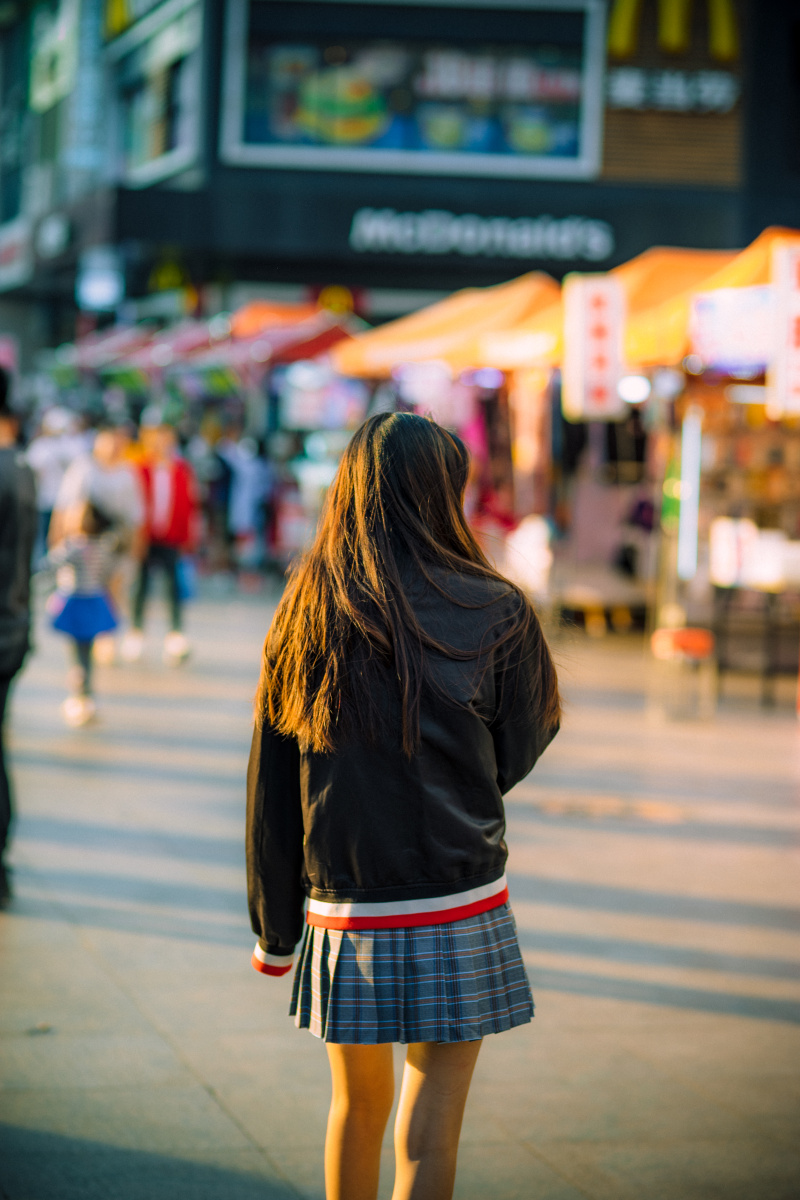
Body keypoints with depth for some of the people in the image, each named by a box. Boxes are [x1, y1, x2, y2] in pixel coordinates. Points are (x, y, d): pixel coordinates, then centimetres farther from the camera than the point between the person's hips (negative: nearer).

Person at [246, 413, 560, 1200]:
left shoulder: (304, 616, 1)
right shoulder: (494, 616, -8)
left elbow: (270, 788, 5)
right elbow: (519, 754, 4)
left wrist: (273, 930, 14)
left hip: (341, 910, 3)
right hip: (458, 909, -3)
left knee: (357, 1108, 21)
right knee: (427, 1135, 0)